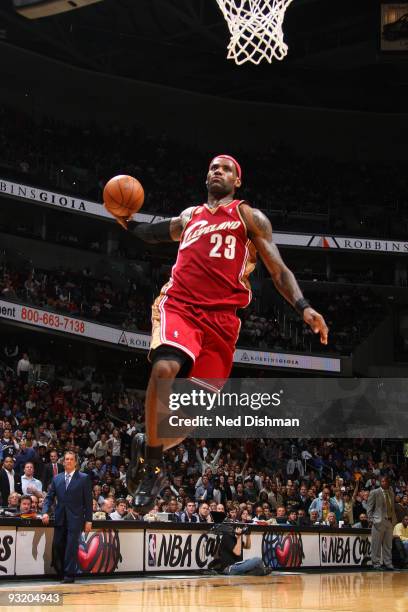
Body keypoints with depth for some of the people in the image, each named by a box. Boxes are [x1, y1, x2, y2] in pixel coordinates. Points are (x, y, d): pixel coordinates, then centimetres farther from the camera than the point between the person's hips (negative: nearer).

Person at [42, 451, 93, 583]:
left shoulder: (84, 478, 2)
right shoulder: (57, 479, 12)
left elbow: (88, 501, 0)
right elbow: (49, 497, 11)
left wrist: (88, 520, -5)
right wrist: (45, 512, -7)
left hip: (75, 518, -4)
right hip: (60, 518, 4)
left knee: (72, 546, -8)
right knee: (58, 545, 4)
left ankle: (70, 574, -4)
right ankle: (63, 571, 17)